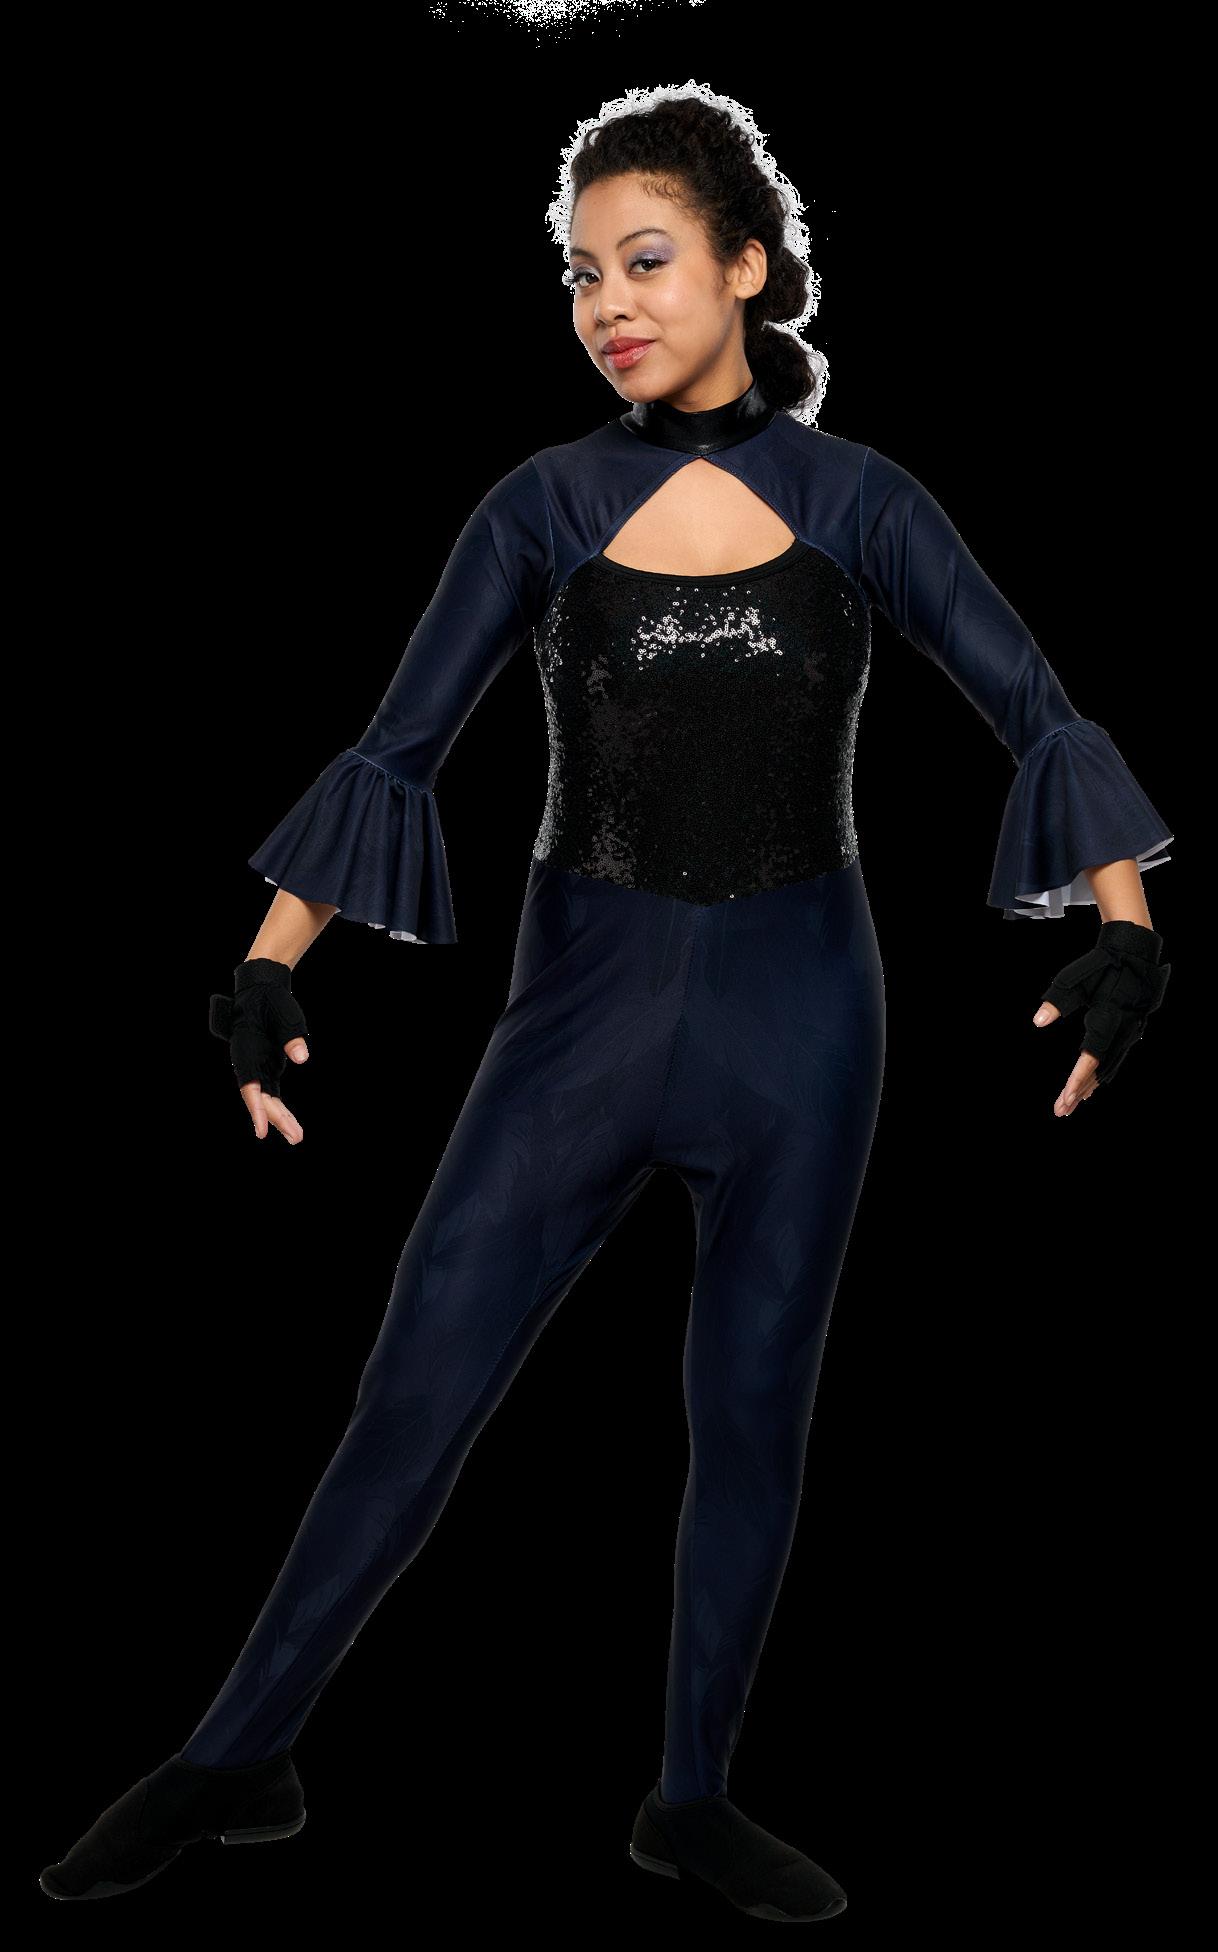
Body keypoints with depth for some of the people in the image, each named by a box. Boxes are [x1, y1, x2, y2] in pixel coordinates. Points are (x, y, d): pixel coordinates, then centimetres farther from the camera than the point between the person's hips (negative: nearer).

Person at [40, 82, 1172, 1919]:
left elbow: (1043, 715, -2)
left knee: (752, 1409, 8)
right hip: (588, 991, 0)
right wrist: (268, 972, -7)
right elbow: (396, 750, 1)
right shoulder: (546, 506, 1)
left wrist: (1126, 929, -17)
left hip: (798, 1001, 0)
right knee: (416, 1386, -1)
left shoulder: (857, 501, 0)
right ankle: (239, 1757, 14)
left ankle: (695, 1795, 25)